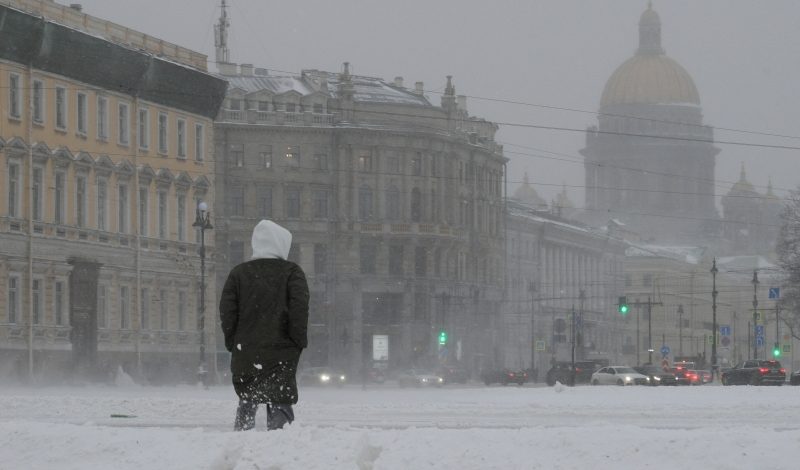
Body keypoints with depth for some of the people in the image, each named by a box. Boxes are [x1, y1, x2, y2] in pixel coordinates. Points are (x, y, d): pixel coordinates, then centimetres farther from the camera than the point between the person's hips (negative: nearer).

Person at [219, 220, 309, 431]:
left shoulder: (238, 273, 8)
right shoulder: (291, 272, -1)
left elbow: (227, 311, 4)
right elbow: (299, 308, -9)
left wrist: (232, 342, 11)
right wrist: (299, 341, -2)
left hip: (245, 352, 3)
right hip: (281, 351, -3)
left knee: (247, 402, 15)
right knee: (280, 404, -3)